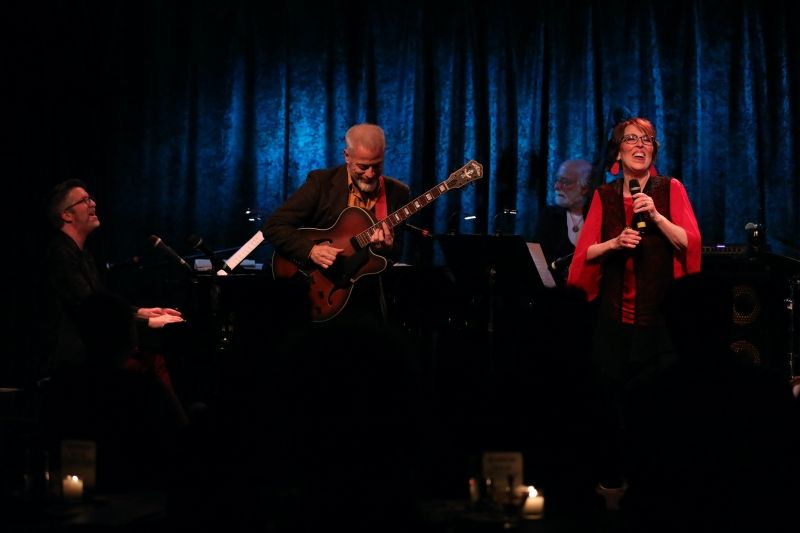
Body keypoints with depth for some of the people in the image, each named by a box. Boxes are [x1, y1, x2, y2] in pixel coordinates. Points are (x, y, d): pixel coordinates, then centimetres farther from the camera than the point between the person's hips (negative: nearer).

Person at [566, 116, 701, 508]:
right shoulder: (604, 196, 9)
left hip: (659, 310, -2)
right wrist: (614, 243, -11)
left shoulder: (670, 190, 3)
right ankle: (612, 480, 11)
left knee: (656, 396, -1)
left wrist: (656, 216, -17)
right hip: (613, 309, 2)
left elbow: (690, 243, -6)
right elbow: (586, 252, 6)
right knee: (612, 392, 0)